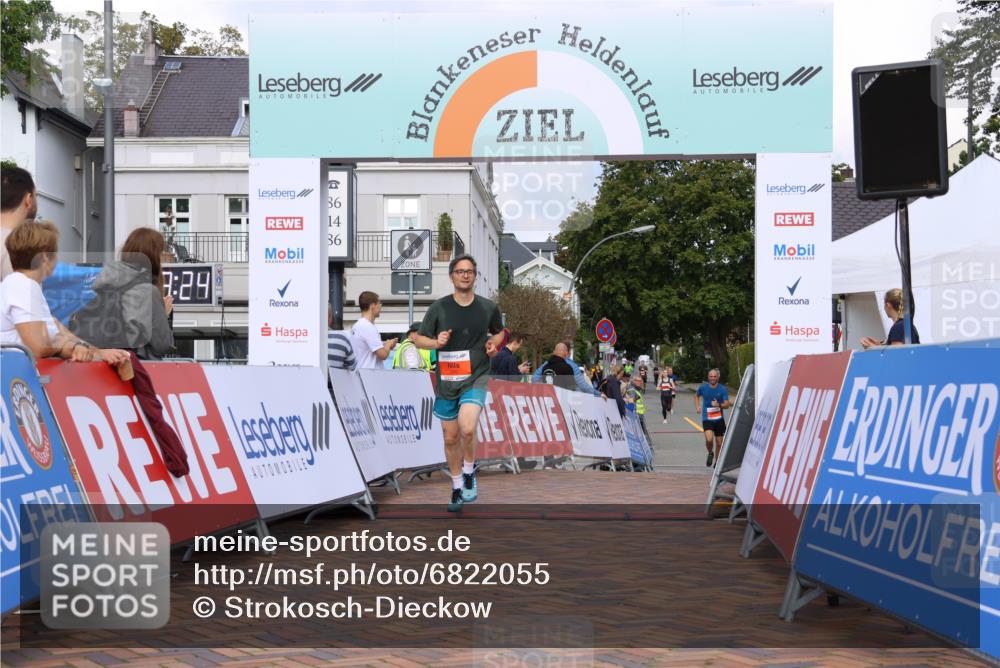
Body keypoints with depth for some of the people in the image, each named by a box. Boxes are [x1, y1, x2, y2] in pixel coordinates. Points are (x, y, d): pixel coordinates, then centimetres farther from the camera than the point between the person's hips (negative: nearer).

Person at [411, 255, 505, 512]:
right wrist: (436, 342, -16)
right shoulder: (439, 308, -1)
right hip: (446, 381, 2)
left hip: (476, 378, -2)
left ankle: (469, 471, 3)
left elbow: (499, 331, 20)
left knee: (467, 429, -25)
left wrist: (494, 343, -2)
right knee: (451, 438, 10)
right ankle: (457, 488, 30)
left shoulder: (488, 307, 2)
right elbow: (419, 339, 5)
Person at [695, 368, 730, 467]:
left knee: (719, 443, 7)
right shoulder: (703, 387, 0)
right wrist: (697, 407, 6)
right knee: (709, 439, -22)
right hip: (706, 418, -1)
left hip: (719, 419, 1)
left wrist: (719, 405, -24)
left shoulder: (723, 389, -3)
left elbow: (727, 405, -6)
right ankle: (710, 454, 9)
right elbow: (696, 396, 20)